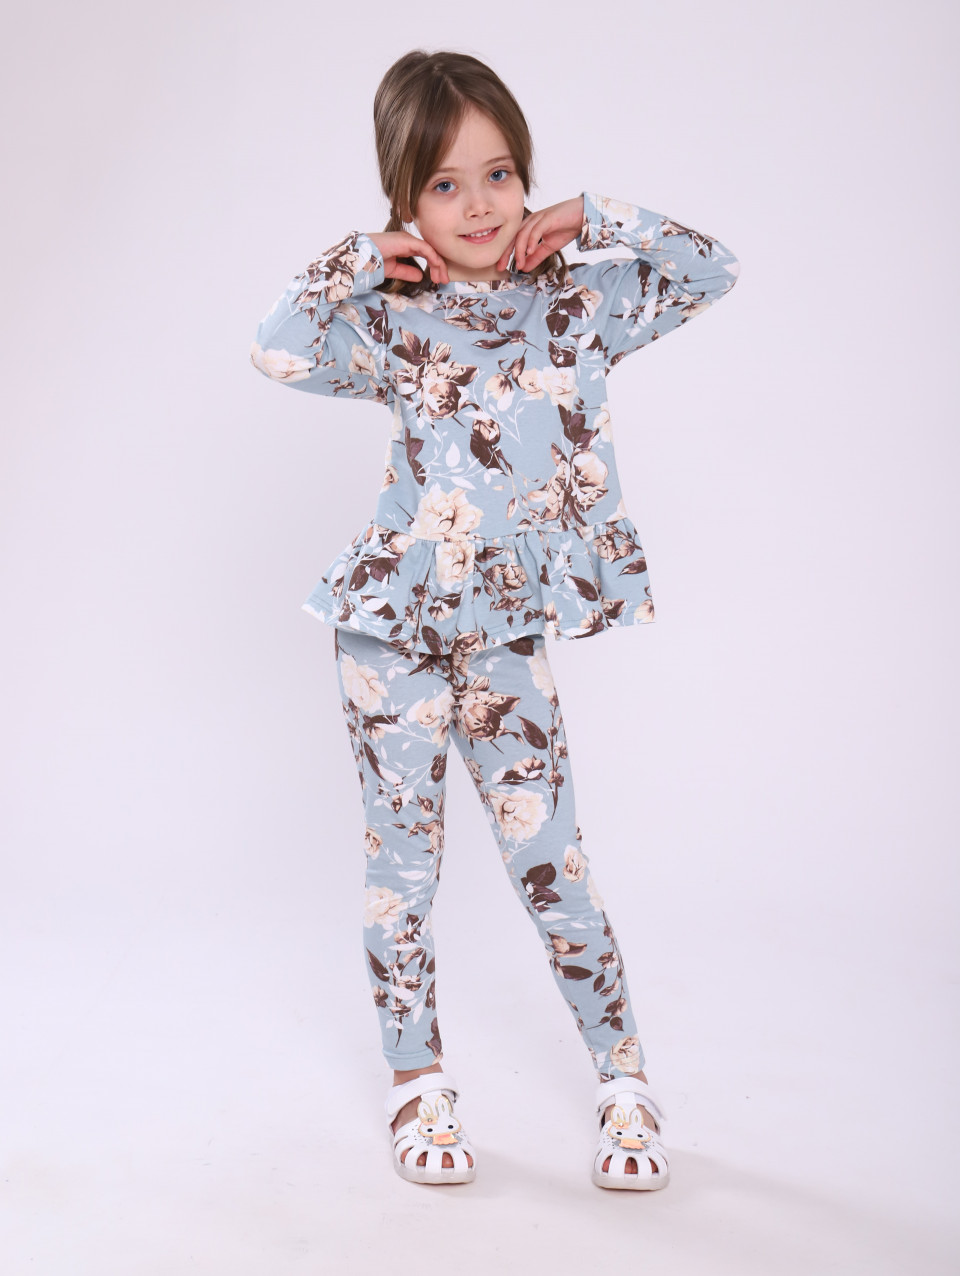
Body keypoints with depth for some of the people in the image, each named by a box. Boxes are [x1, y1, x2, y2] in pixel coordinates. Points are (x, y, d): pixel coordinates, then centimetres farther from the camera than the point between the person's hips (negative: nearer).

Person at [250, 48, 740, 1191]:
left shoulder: (575, 307, 4)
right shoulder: (392, 324, -1)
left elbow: (710, 270, 2)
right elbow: (278, 351, -15)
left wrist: (593, 220, -1)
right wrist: (362, 259, -9)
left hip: (509, 632, 0)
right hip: (395, 624, 0)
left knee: (550, 859, 3)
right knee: (401, 861, 7)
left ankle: (624, 1080, 18)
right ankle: (418, 1080, 24)